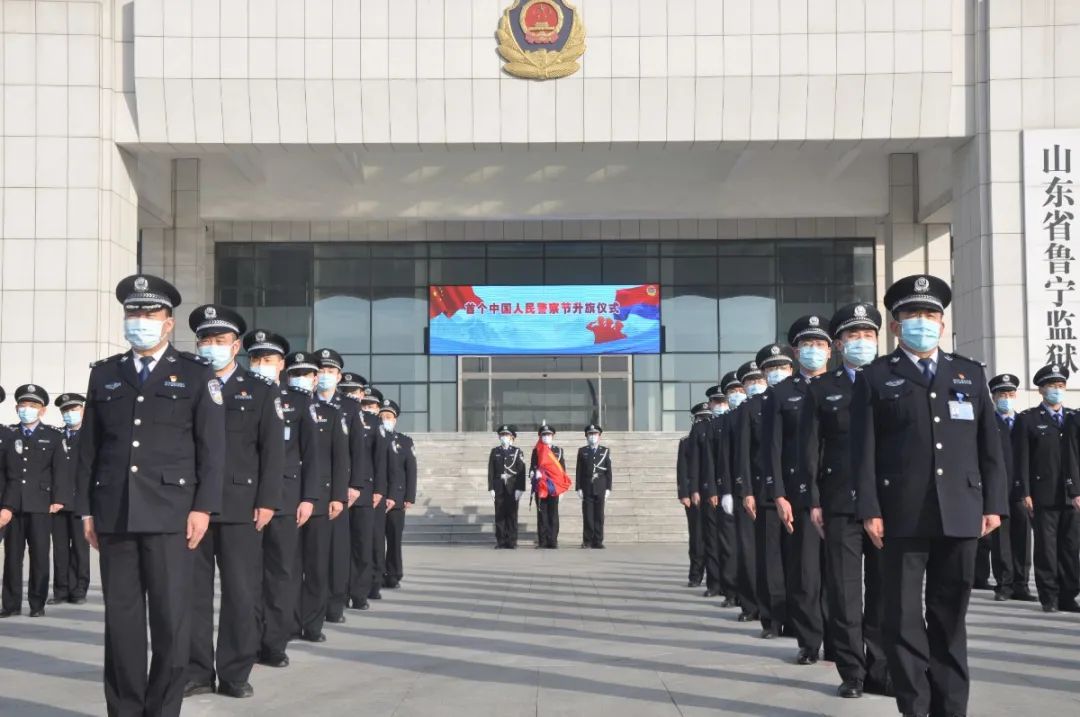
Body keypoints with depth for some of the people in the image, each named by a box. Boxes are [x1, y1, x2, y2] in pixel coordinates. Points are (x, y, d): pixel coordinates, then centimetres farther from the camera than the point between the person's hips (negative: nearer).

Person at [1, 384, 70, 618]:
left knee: (39, 554, 2)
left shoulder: (53, 437, 7)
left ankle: (37, 603, 8)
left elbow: (61, 470, 1)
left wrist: (59, 500, -8)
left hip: (41, 504, -2)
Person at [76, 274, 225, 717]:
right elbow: (89, 447, 13)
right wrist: (87, 509, 7)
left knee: (171, 617, -1)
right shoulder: (104, 374, 14)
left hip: (170, 512, -3)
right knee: (121, 616, 6)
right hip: (114, 513, 3)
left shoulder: (196, 374, 5)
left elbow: (212, 447, 0)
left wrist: (203, 507, -8)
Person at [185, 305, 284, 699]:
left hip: (240, 507, -1)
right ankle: (197, 670, 11)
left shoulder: (260, 391, 9)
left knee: (241, 592, 1)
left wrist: (267, 501, -6)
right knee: (193, 590, 4)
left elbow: (272, 449, 3)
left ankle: (235, 673, 8)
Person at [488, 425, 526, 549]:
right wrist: (491, 488, -2)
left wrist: (520, 489, -9)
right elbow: (491, 471, 6)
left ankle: (512, 542, 4)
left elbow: (521, 471, -1)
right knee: (499, 515, 1)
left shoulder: (517, 451, 4)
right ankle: (500, 542, 4)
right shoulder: (495, 452, 9)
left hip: (513, 488, -1)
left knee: (512, 514, 0)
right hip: (499, 487, 1)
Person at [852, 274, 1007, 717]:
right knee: (903, 618, -1)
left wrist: (994, 503, 4)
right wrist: (870, 510, -10)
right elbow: (864, 450, -1)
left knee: (950, 618, 8)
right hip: (903, 515, -2)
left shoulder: (970, 374, 15)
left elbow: (989, 445, 12)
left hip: (960, 515, 3)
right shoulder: (875, 377, 6)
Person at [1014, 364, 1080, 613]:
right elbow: (1022, 459, -3)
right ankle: (1049, 597, 7)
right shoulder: (1028, 420, 2)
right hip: (1043, 496, -3)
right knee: (1046, 548, 0)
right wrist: (1025, 493, -10)